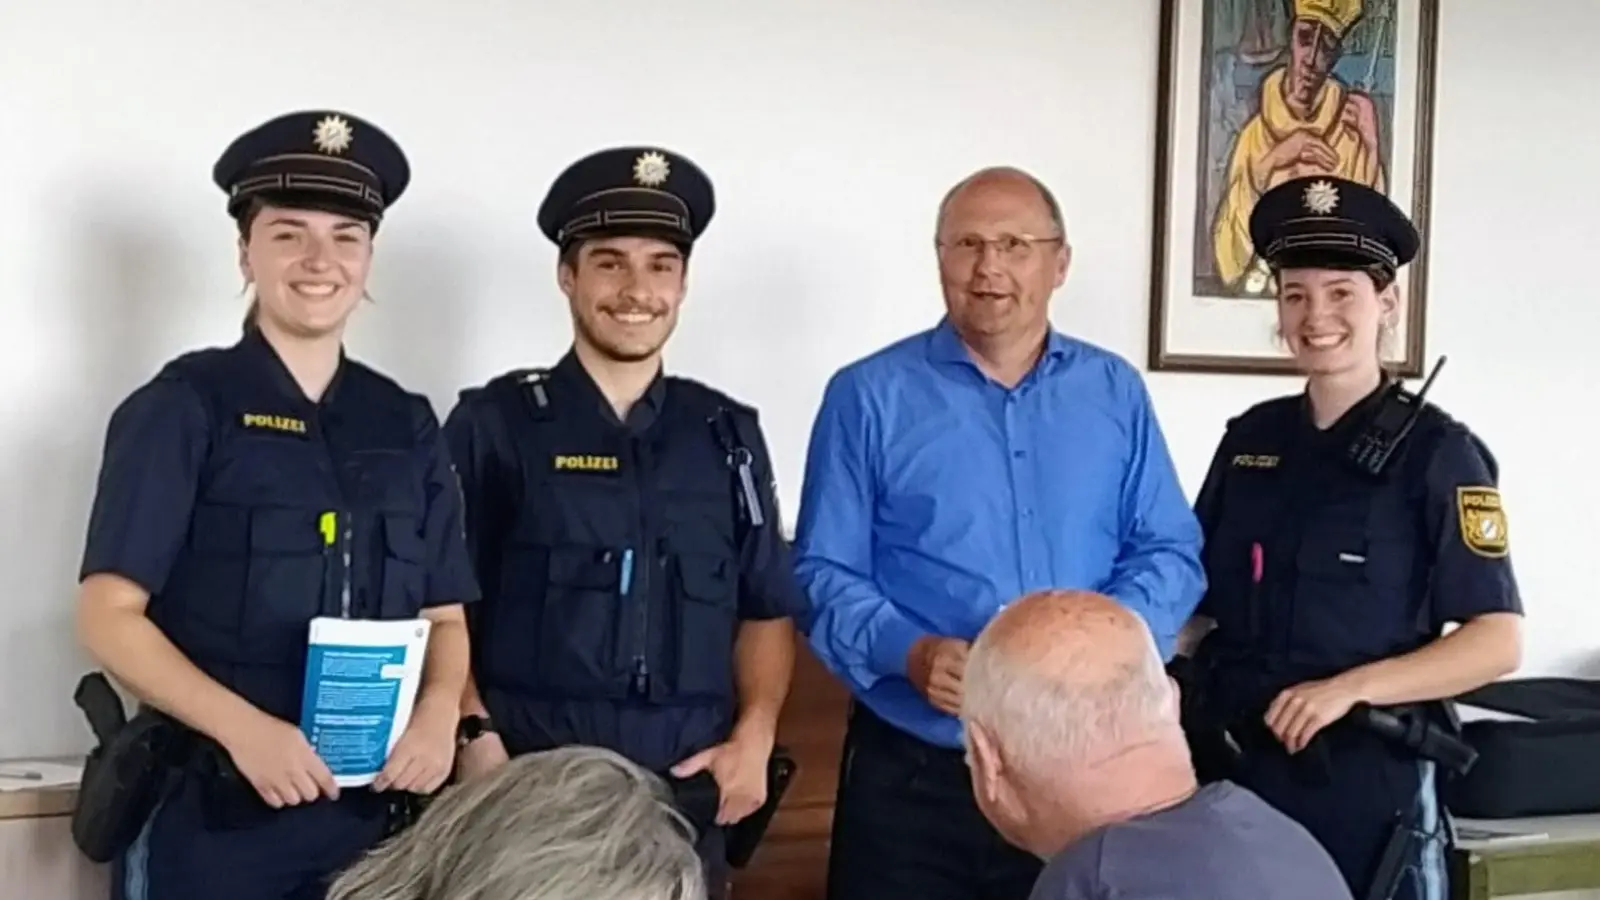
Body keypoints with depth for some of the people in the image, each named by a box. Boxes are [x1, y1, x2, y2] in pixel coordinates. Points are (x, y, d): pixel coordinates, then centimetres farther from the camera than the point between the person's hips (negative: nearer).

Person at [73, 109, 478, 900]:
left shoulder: (407, 427, 8)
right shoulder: (180, 408, -4)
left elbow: (444, 616, 10)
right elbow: (109, 617, -9)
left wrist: (438, 714, -10)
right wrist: (244, 729, -21)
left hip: (367, 810, 4)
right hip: (207, 815, -4)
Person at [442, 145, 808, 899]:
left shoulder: (729, 435, 9)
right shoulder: (494, 424, 0)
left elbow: (768, 608, 13)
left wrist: (754, 737, 1)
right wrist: (475, 737, -11)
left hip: (688, 795, 3)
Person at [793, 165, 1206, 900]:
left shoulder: (1115, 392, 8)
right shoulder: (868, 395, -1)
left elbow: (1169, 552, 7)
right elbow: (824, 573, -2)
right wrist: (908, 652, -19)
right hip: (911, 775, -2)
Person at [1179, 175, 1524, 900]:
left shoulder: (1436, 452, -7)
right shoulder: (1250, 438, 6)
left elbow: (1498, 643, -10)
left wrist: (1349, 688, -20)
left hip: (1365, 779, -4)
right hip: (1234, 766, 4)